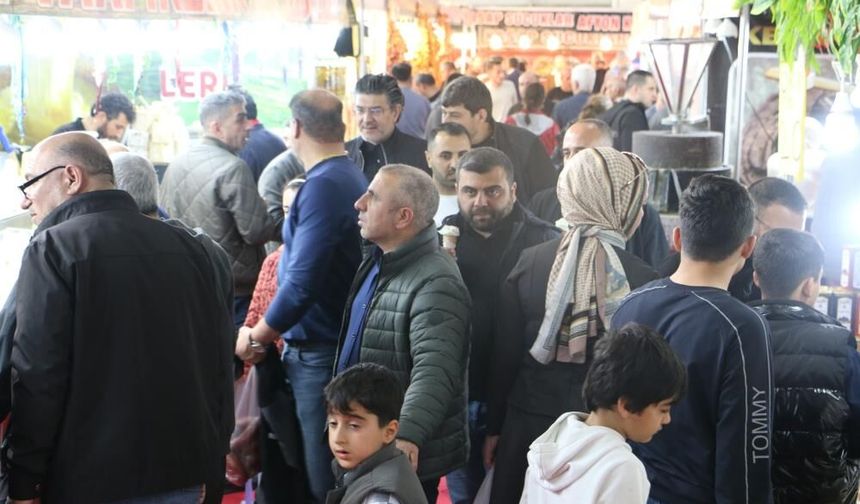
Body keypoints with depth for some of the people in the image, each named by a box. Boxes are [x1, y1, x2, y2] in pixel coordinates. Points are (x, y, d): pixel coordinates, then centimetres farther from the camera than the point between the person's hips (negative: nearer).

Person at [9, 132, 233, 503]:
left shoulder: (54, 248, -9)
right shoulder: (185, 245, 10)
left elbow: (37, 375, -15)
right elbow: (218, 361, 11)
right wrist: (209, 461, 17)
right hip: (182, 473, 6)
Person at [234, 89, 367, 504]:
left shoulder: (323, 186, -18)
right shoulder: (351, 177, 10)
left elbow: (303, 281, -24)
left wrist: (256, 337, -10)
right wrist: (273, 333, 14)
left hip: (319, 349, -9)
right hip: (338, 341, 9)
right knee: (339, 469, 18)